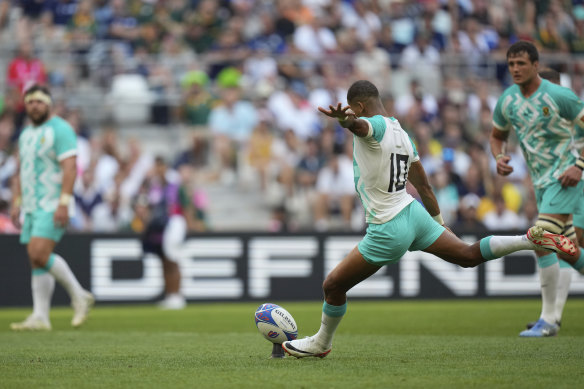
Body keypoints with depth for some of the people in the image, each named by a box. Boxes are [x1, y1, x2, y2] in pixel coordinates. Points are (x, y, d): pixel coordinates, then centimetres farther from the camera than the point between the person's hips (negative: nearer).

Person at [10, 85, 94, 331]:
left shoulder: (60, 129, -8)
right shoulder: (26, 135, 17)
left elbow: (70, 167, -16)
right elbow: (20, 172, 23)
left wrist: (64, 202, -24)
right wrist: (16, 203, 14)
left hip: (53, 206, -8)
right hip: (31, 207, 8)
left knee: (39, 254, -20)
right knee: (36, 261, 3)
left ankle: (79, 296, -5)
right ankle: (40, 317, 2)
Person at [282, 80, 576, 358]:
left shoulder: (376, 126, -15)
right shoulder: (402, 134, 11)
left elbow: (359, 125, -44)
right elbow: (424, 186, 20)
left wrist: (344, 119, -68)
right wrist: (439, 223, 30)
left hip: (387, 232, -8)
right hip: (413, 213, 8)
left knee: (333, 286, 5)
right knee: (469, 255, 16)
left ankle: (321, 343, 21)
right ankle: (532, 239, 4)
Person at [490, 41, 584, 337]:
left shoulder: (557, 96, -15)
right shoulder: (506, 101, 4)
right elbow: (497, 135, 20)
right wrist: (499, 158, -2)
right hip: (540, 180, 7)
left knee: (542, 243, -18)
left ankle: (548, 319, -11)